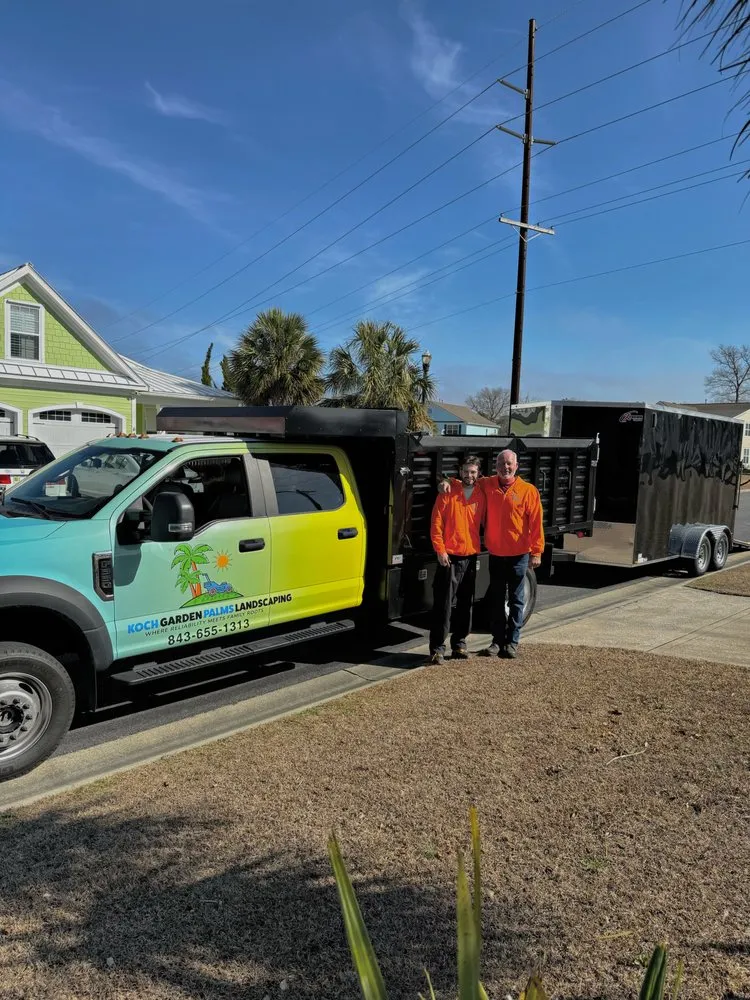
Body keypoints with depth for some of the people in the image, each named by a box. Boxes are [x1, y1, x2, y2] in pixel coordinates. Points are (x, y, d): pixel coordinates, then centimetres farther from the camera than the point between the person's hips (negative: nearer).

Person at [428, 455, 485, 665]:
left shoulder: (480, 496, 7)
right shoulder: (448, 492, -3)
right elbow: (436, 523, -6)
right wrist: (440, 550, -11)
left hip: (471, 556, 5)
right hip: (449, 556, -4)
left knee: (466, 604, 11)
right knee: (443, 604, -5)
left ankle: (459, 643, 23)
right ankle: (437, 647, 0)